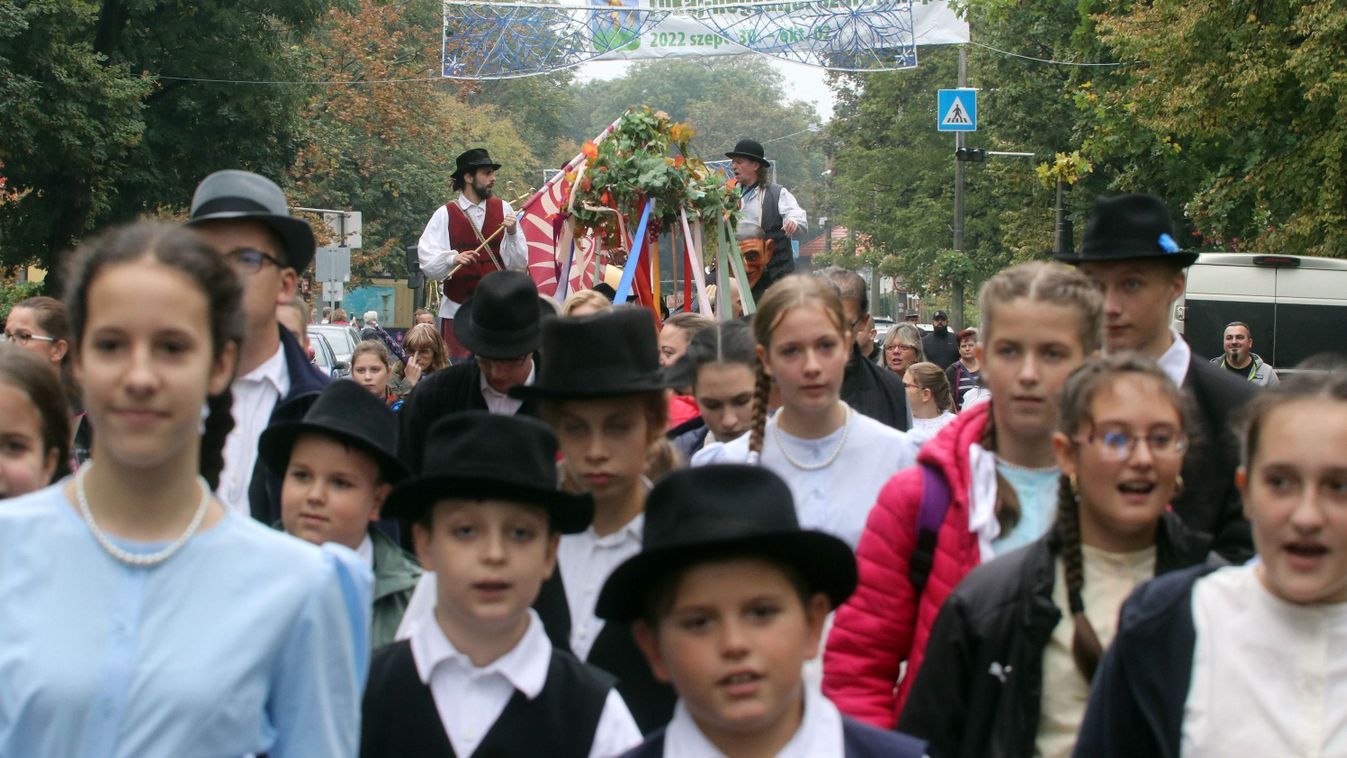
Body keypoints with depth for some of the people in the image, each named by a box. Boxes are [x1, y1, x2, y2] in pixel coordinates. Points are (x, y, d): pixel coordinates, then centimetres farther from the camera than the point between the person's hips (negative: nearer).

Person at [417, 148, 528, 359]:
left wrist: (512, 233, -12)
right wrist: (453, 258, -25)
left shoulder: (503, 209, 6)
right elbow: (427, 262, -8)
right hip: (458, 311, -2)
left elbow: (519, 263, 4)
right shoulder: (445, 215, 0)